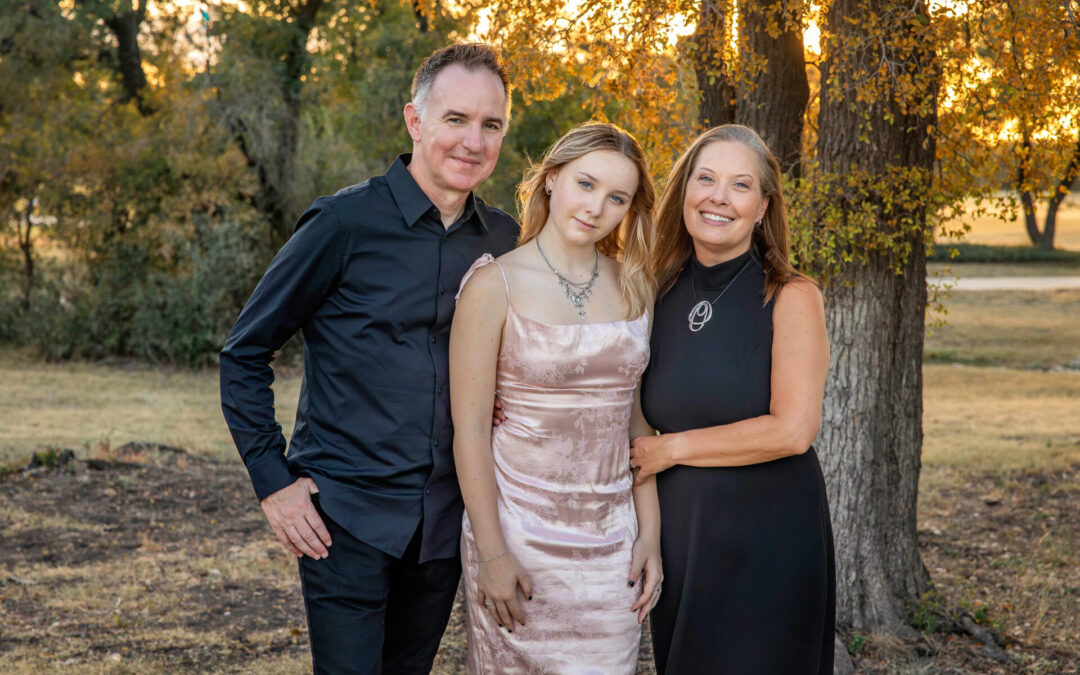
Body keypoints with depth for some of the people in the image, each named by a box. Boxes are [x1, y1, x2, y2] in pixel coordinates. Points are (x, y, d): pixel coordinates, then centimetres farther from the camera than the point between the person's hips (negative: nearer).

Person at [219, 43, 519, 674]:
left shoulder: (504, 239, 4)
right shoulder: (347, 222, -10)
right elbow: (245, 353, -3)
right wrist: (273, 480, -8)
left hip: (445, 524, 5)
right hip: (346, 519, -5)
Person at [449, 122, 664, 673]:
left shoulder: (631, 286, 6)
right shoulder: (495, 286, -9)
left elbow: (637, 419, 10)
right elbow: (470, 429, -10)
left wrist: (650, 532, 5)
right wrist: (491, 554, -12)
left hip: (612, 537, 4)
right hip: (519, 530, -4)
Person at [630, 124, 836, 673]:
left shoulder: (790, 298, -10)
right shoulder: (662, 297, 5)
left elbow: (793, 430, -19)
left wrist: (671, 448, -12)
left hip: (767, 541, -5)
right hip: (679, 538, 5)